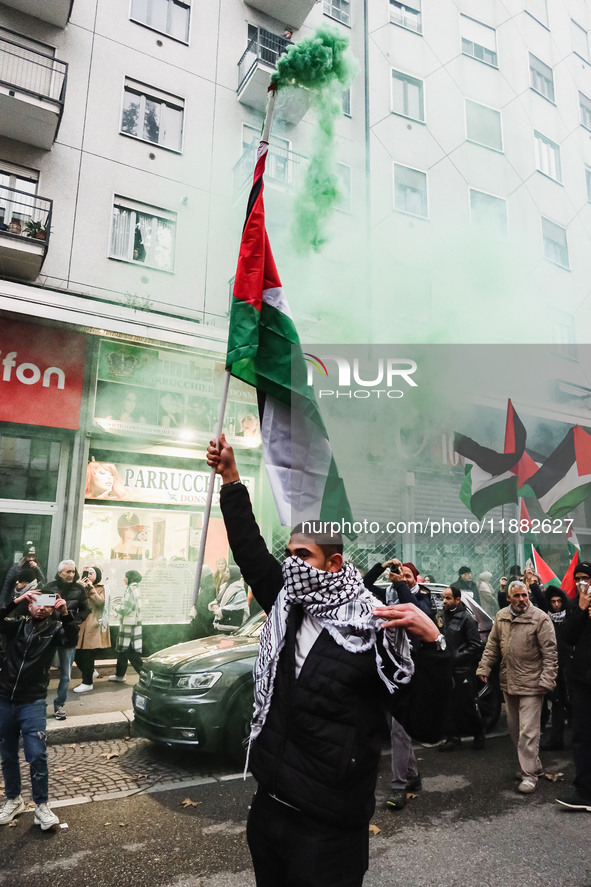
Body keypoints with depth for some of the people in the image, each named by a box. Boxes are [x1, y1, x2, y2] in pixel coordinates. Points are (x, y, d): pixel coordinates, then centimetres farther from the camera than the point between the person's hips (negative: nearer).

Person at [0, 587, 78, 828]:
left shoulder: (54, 629, -2)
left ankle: (41, 806, 8)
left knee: (37, 756, -6)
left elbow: (70, 641, -21)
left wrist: (66, 615, -36)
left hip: (32, 703, -2)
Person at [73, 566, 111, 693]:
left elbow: (100, 602, -14)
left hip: (93, 626, -6)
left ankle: (87, 683, 8)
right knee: (77, 654, 3)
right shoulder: (83, 588, 19)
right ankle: (90, 673, 27)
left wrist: (91, 588, -15)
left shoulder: (102, 589, 3)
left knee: (87, 655, -5)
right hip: (81, 625, 6)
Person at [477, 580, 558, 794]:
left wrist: (546, 680, -16)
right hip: (508, 682, 7)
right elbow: (492, 645, 11)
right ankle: (534, 765, 34)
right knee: (514, 728, 17)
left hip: (531, 684, -6)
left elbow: (550, 653, -12)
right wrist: (484, 668, 5)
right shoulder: (501, 617, 4)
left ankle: (530, 775, 8)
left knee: (527, 731, -5)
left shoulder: (540, 618, -13)